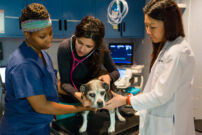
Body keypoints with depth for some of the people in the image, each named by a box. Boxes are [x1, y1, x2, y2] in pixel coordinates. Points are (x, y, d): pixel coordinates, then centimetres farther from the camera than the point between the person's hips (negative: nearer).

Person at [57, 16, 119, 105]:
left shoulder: (101, 50, -13)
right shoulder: (65, 48, -19)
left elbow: (115, 72, 0)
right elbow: (65, 83, -17)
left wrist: (108, 76, -23)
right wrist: (76, 94, -37)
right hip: (69, 100, -1)